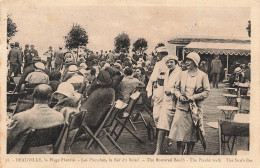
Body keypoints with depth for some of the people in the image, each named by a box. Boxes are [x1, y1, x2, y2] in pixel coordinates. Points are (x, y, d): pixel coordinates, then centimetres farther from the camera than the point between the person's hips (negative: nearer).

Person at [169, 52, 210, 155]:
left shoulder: (202, 76, -1)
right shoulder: (182, 74, 9)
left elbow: (206, 92, -3)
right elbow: (176, 88, 13)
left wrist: (194, 97, -14)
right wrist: (179, 96, -6)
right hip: (182, 107, 2)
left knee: (192, 131, 6)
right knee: (180, 130, -3)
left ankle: (189, 153, 19)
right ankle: (180, 154, 3)